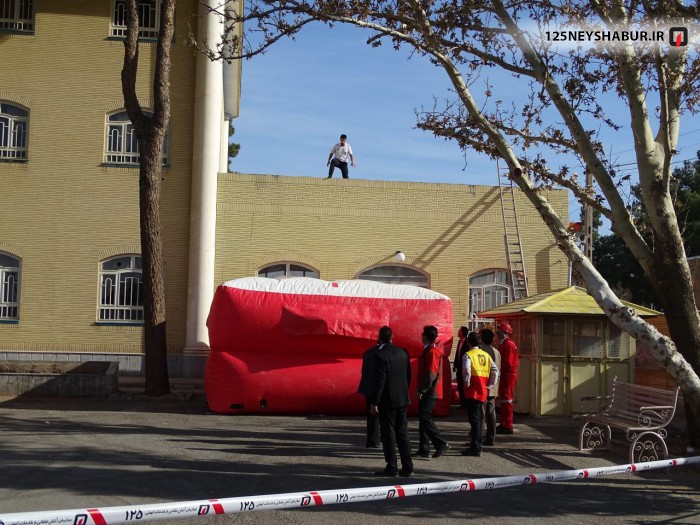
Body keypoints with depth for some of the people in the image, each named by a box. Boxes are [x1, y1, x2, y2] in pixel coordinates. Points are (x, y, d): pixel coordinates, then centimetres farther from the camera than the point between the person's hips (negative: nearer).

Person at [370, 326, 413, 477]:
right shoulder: (403, 353, 5)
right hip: (402, 399, 6)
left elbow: (380, 380, -18)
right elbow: (408, 376, 10)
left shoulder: (381, 355, -15)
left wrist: (374, 402, -13)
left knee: (388, 434, 1)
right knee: (402, 432, 12)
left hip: (387, 401, -6)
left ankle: (391, 467, 4)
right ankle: (407, 466, 14)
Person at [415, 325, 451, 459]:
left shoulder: (432, 351, -15)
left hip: (430, 392, -10)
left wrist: (422, 390, -19)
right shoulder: (429, 350, 15)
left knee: (425, 418, -11)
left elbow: (431, 374, -21)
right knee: (423, 418, 10)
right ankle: (424, 449, 13)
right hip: (428, 392, 10)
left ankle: (441, 444, -9)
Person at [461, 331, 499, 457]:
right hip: (483, 391, 7)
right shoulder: (485, 355, 11)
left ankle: (475, 448, -5)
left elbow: (466, 370, -24)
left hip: (473, 391, -7)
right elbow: (495, 371, 8)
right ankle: (478, 444, 25)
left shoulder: (468, 354, -9)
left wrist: (467, 383, -11)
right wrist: (490, 385, 11)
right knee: (479, 418, 16)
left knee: (474, 419, -5)